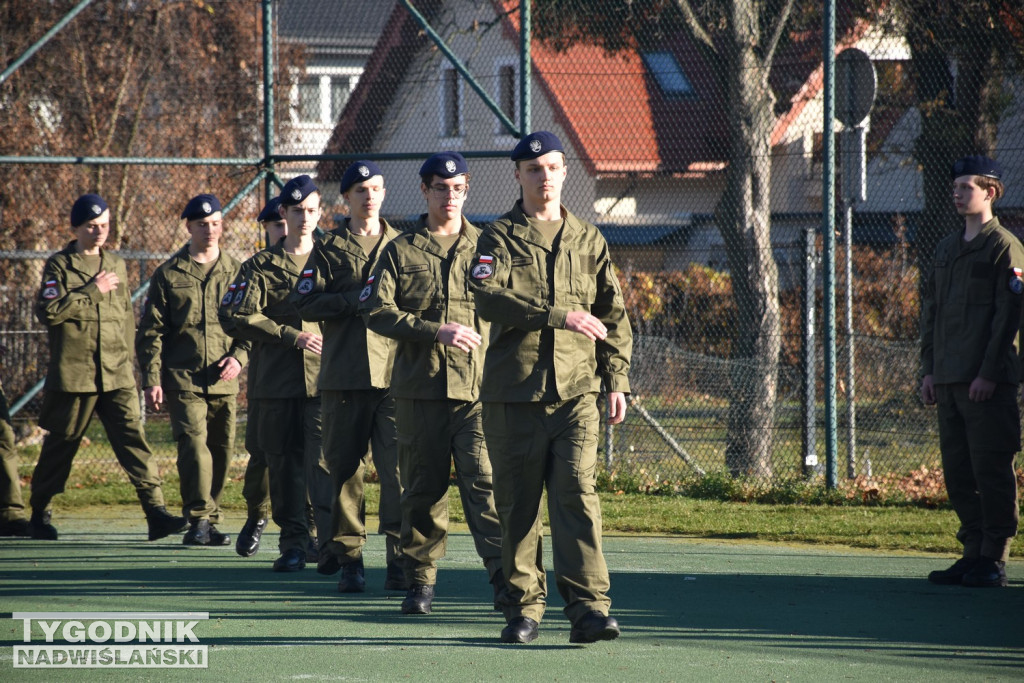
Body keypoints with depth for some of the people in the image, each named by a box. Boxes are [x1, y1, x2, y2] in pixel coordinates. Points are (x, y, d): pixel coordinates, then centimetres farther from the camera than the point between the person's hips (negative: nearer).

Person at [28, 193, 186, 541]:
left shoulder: (116, 265, 15)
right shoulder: (58, 266, -1)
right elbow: (47, 312, -15)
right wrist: (91, 291, -14)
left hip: (117, 376, 4)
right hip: (73, 375, -4)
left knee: (134, 439, -8)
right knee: (60, 444, 6)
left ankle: (156, 513, -15)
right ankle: (39, 514, 22)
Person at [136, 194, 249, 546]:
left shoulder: (236, 272, 11)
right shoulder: (168, 275, 6)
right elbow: (150, 331, 4)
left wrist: (239, 356, -5)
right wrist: (151, 379, -4)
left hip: (224, 382, 2)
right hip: (182, 379, -2)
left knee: (221, 451, 5)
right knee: (194, 445, -16)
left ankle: (207, 522, 17)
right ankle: (200, 518, -12)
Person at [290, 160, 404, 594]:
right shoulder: (329, 249, 10)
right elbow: (304, 303, 0)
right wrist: (354, 299, -10)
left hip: (395, 372, 0)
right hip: (344, 375, 0)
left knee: (398, 467, -9)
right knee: (345, 467, 2)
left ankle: (400, 559, -8)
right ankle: (346, 556, 9)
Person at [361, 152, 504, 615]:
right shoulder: (401, 250, 9)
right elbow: (377, 311, -1)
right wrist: (435, 330, -13)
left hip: (478, 387, -1)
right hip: (419, 387, 1)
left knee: (483, 481, -13)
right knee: (423, 489, 4)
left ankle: (505, 577, -18)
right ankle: (420, 582, 15)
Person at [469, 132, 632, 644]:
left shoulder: (588, 240, 15)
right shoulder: (499, 238, 5)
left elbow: (613, 315, 18)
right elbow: (487, 298, -13)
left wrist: (617, 380, 8)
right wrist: (557, 315, -21)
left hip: (576, 391, 1)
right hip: (513, 394, -1)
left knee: (577, 494, -12)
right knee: (517, 504, 3)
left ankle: (588, 607, -16)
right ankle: (523, 607, 13)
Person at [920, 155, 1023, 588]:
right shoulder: (946, 249, 19)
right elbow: (931, 311, 21)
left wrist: (989, 373, -16)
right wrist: (929, 369, 12)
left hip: (988, 383, -8)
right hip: (949, 381, 8)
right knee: (957, 471, 8)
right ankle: (974, 553, 14)